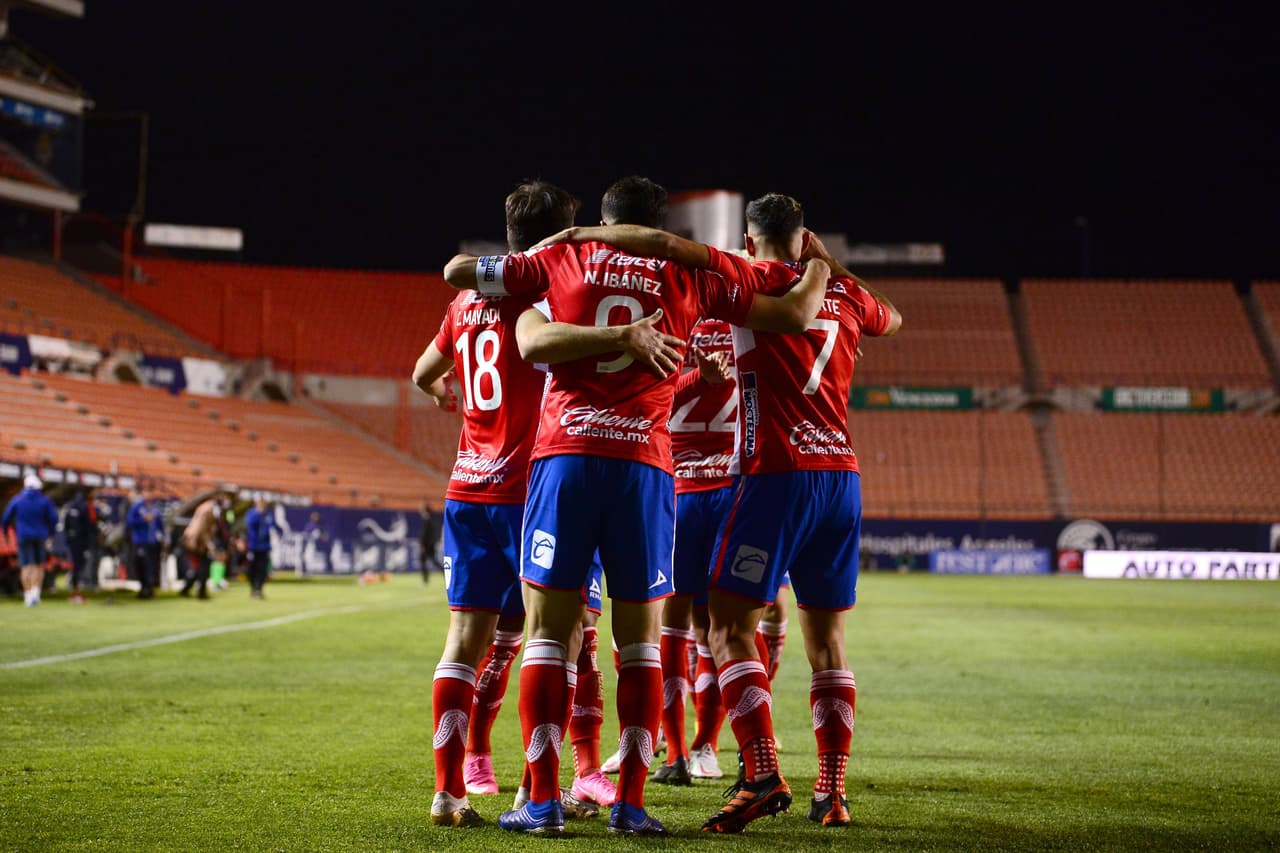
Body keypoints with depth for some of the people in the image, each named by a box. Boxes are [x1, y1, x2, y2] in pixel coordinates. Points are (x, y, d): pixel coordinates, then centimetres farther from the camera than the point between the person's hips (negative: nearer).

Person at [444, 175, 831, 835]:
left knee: (548, 632, 4)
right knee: (640, 639, 8)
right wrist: (818, 269, 35)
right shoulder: (691, 272, 12)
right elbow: (794, 316, 16)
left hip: (564, 456, 0)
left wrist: (473, 267, 38)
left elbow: (457, 270, 16)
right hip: (645, 465, 0)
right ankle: (630, 802, 4)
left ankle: (542, 799, -1)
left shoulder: (565, 257, 12)